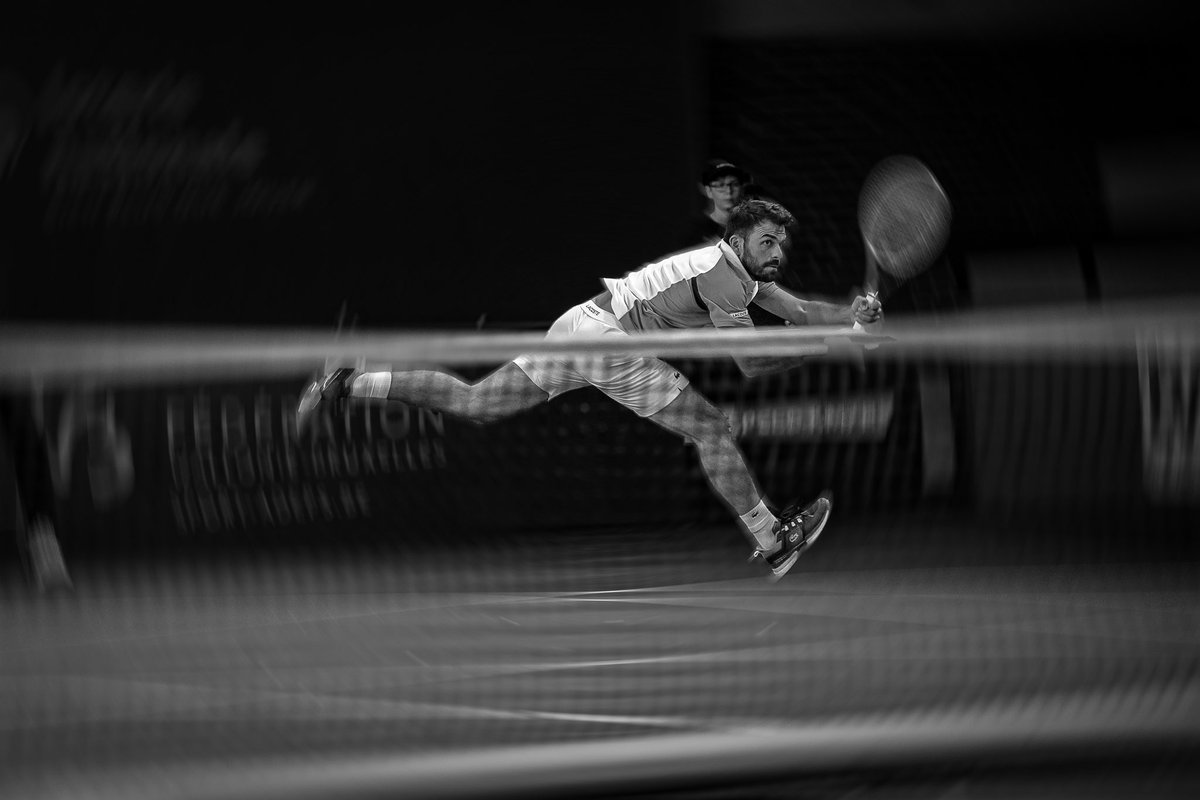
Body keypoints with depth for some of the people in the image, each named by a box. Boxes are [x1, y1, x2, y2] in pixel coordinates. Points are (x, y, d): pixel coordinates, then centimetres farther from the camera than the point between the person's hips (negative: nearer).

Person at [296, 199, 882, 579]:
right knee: (710, 429, -3)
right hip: (607, 336, -9)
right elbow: (751, 364, -13)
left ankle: (348, 384, 4)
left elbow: (798, 310, 17)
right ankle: (772, 543, 1)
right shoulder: (724, 277, -11)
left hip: (576, 325, 9)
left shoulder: (742, 272, 18)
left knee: (471, 405, 11)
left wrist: (850, 315, 1)